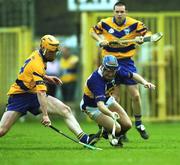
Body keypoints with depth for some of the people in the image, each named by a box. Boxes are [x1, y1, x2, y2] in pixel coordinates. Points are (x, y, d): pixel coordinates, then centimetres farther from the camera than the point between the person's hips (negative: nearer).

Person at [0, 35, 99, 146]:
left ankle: (84, 138, -17)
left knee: (66, 110, -10)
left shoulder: (37, 55, 2)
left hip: (33, 94, 8)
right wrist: (45, 115, -39)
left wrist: (47, 78, 7)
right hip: (20, 96, -8)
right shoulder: (37, 64, -25)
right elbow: (41, 92, -33)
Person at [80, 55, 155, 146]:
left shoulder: (117, 71, -21)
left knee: (127, 125, -4)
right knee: (116, 128, -21)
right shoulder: (96, 80, -40)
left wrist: (144, 82, -22)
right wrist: (111, 114, -70)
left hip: (107, 100, 6)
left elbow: (133, 75, -2)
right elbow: (100, 105, -51)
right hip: (92, 107, -6)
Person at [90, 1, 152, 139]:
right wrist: (100, 40, -8)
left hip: (127, 62, 0)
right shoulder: (105, 23, -6)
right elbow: (93, 31, 11)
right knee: (114, 96, -2)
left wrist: (142, 38, -21)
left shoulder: (134, 24, -8)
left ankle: (139, 124, 20)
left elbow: (147, 33, 0)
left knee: (135, 95, -1)